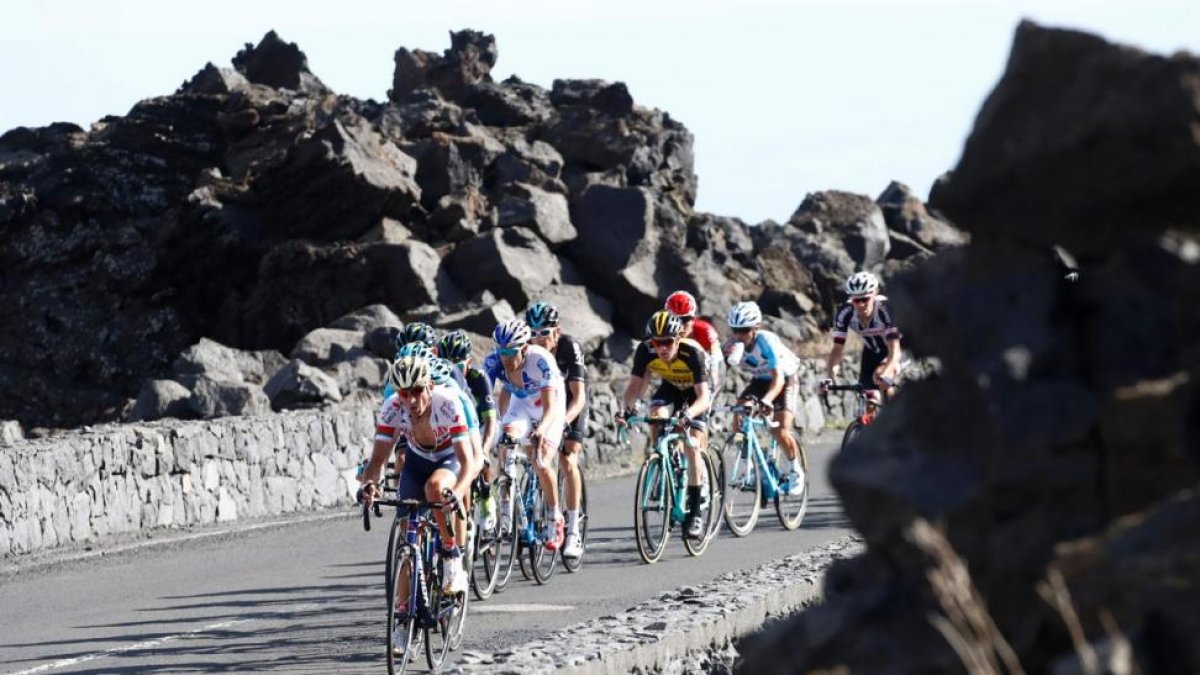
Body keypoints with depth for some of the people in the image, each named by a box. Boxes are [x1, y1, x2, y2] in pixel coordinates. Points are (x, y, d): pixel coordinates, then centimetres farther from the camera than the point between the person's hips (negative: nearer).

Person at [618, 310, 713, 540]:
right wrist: (628, 409, -44)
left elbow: (703, 397, -39)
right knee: (657, 417, -29)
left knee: (692, 446, -17)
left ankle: (695, 514, -12)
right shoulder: (645, 351, -27)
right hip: (670, 388, 3)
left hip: (696, 391, -3)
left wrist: (688, 414, -59)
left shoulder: (692, 352, -36)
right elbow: (635, 385, -24)